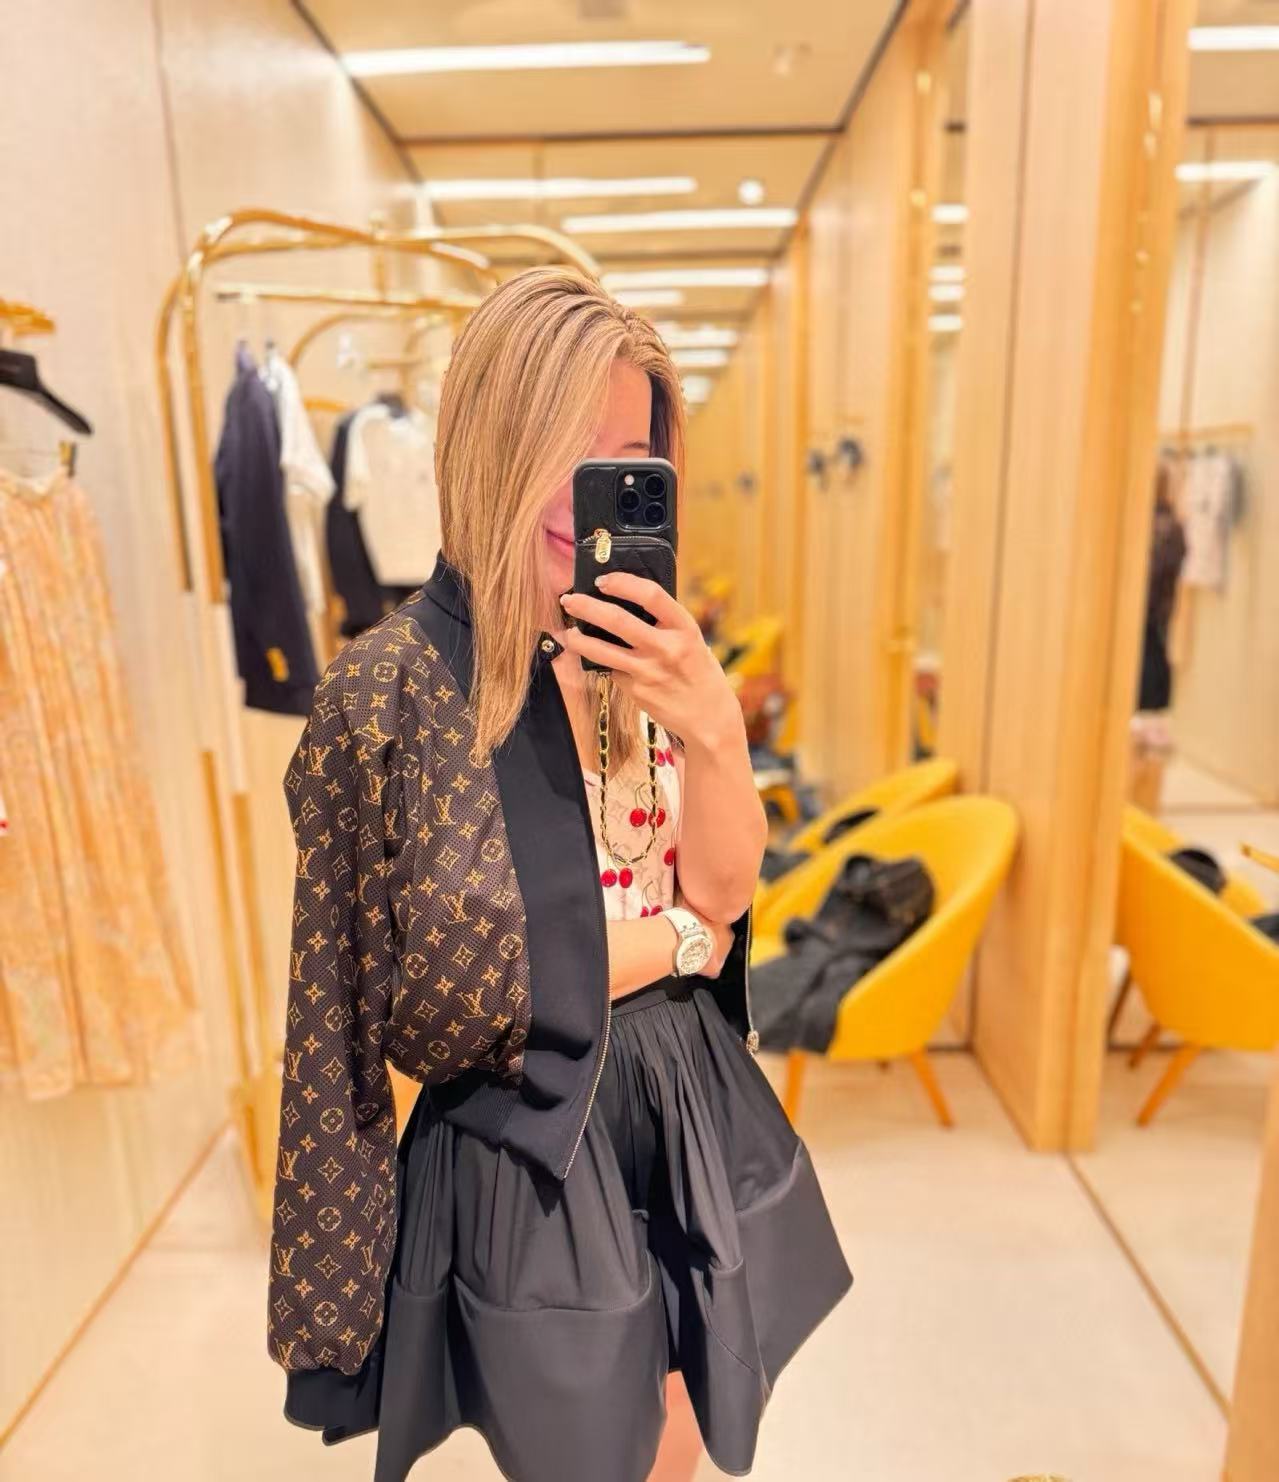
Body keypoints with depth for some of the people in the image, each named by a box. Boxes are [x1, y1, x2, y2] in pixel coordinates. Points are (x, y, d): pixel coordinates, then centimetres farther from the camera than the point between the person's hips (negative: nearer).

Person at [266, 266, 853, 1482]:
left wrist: (713, 726, -25)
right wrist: (672, 938, -12)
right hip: (526, 1149, -5)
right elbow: (436, 1002, -18)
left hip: (688, 1105, 6)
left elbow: (727, 889, -7)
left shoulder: (646, 654, -3)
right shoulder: (388, 689, -21)